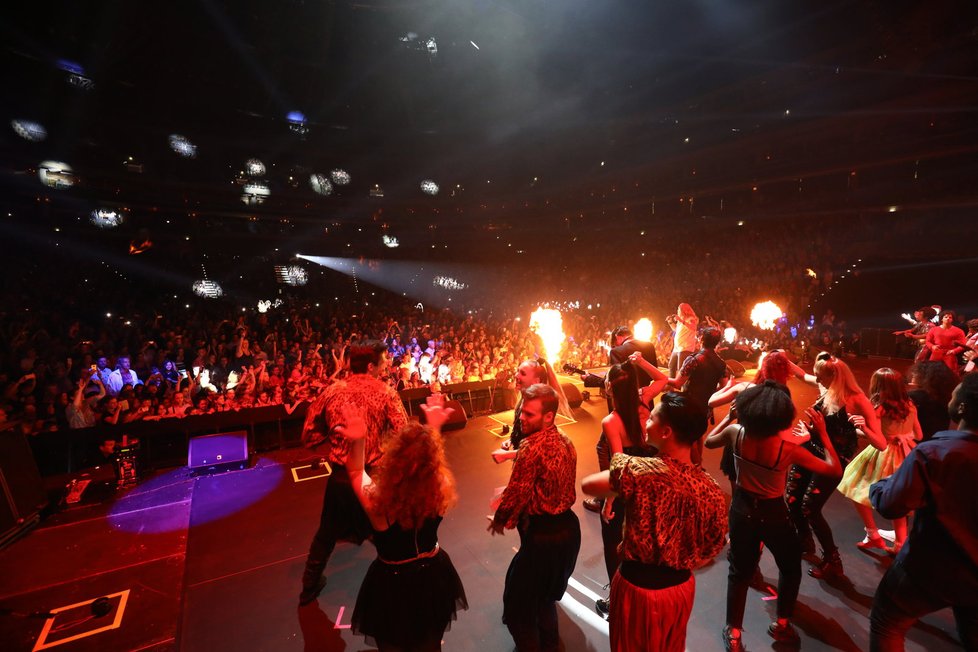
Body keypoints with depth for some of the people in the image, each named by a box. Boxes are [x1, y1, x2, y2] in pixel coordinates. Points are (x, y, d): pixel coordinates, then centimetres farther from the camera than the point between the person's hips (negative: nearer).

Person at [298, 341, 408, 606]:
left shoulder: (331, 391, -4)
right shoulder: (386, 393, -14)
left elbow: (310, 435, 2)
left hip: (340, 475, 4)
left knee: (327, 532, 28)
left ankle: (310, 586, 47)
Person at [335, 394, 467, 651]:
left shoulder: (377, 501, -36)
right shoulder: (439, 493, -29)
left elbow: (355, 472, -16)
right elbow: (430, 457, -7)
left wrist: (358, 441, -31)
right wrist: (434, 428, -3)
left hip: (393, 583, -2)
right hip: (433, 575, 2)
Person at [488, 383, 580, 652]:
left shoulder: (531, 447, -27)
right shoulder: (565, 441, -1)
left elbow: (517, 493, -21)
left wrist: (499, 520, -2)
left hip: (543, 534, -9)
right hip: (568, 526, 9)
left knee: (519, 601, 15)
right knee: (545, 593, 32)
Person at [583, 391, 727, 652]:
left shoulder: (638, 470, -29)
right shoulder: (711, 489, -15)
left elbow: (587, 484, -16)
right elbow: (713, 547, -2)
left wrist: (621, 467, -1)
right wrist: (678, 567, 12)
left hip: (637, 585, -4)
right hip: (681, 587, 4)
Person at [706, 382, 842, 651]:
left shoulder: (735, 433, -20)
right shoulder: (788, 448, -27)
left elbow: (708, 442, 2)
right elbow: (835, 470, -14)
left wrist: (729, 417, 8)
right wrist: (823, 433, -10)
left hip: (741, 509, 3)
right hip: (773, 514, -2)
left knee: (739, 571, 20)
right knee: (790, 568, 28)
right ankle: (782, 625, 42)